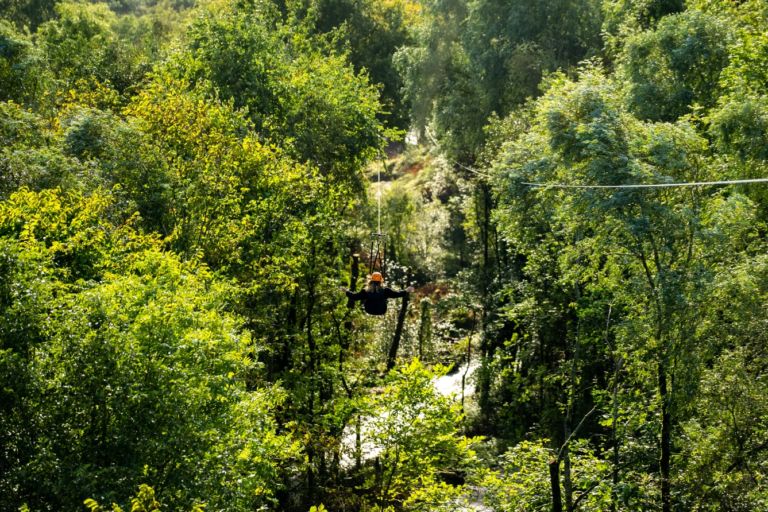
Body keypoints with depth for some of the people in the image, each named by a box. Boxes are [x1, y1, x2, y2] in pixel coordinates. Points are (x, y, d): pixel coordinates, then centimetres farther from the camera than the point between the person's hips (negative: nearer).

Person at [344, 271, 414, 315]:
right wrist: (406, 291, 3)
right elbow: (397, 294, -11)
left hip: (369, 311, 1)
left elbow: (354, 296, -14)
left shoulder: (365, 291, -20)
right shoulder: (385, 290, -19)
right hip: (382, 311, 0)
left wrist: (347, 291, 3)